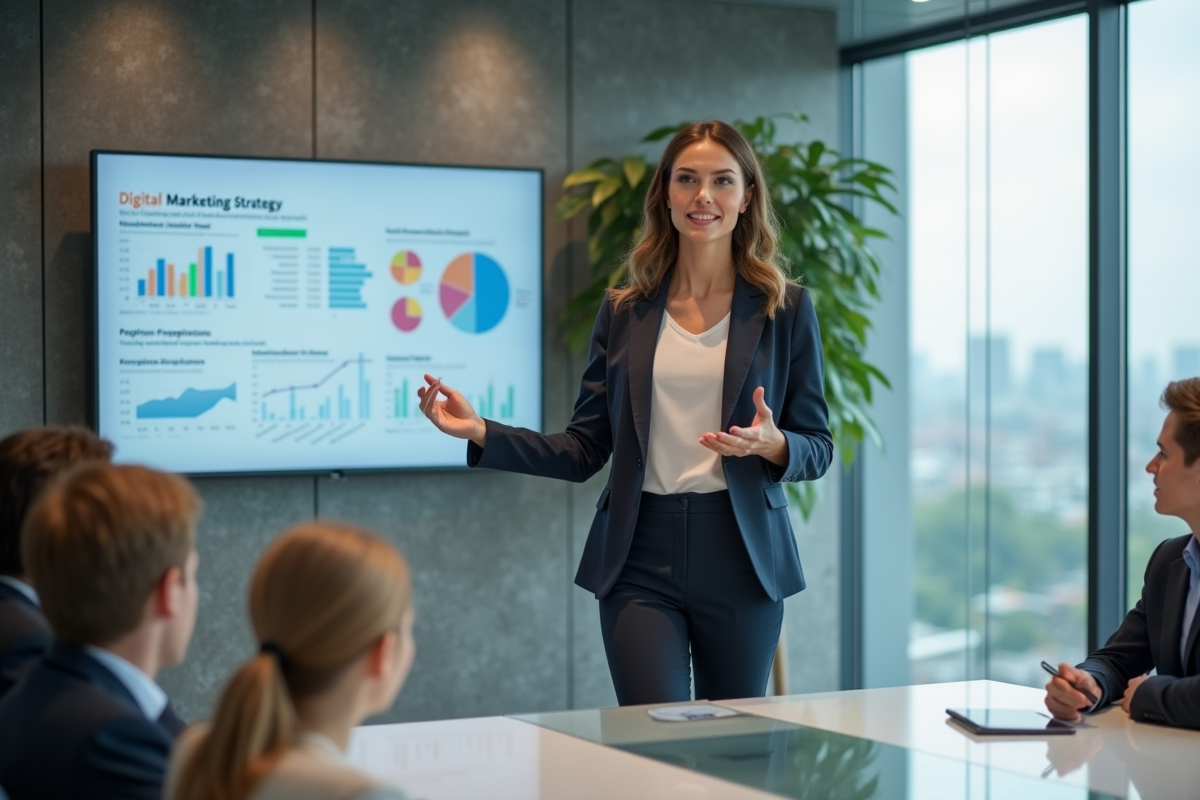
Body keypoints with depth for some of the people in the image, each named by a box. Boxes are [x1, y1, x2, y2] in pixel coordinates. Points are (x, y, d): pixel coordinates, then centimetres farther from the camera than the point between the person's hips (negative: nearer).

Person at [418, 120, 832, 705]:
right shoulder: (624, 312, 8)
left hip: (740, 560, 0)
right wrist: (481, 433, -6)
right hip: (642, 556, 0)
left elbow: (817, 447, 4)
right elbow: (583, 450, 6)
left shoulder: (785, 309, 3)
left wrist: (772, 444, -18)